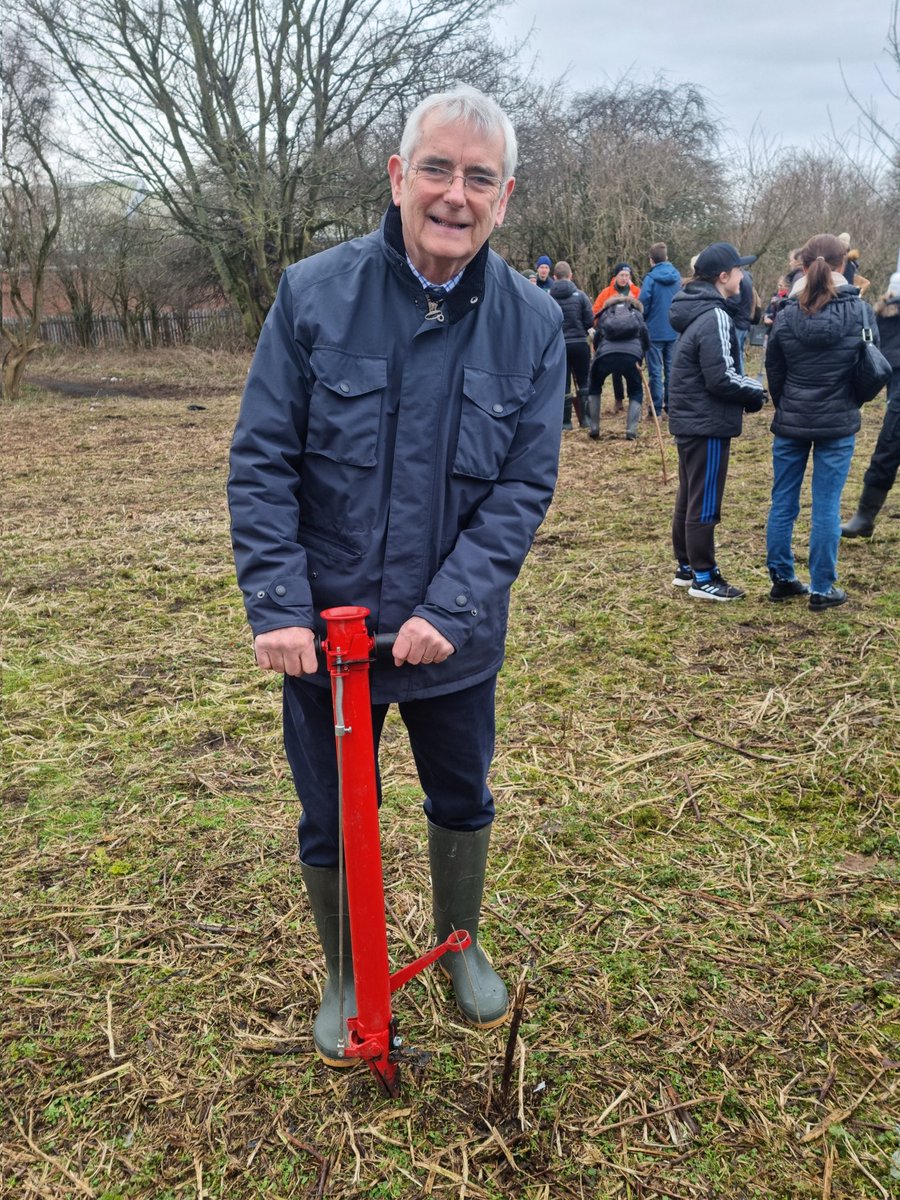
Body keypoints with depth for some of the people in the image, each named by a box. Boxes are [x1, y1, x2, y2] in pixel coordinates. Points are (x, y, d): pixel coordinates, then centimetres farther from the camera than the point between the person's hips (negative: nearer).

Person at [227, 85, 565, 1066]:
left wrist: (449, 610, -18)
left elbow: (524, 487, -8)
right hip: (325, 629, -1)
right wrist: (279, 607, -17)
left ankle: (460, 945, 50)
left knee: (463, 802, 21)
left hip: (454, 636, 2)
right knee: (330, 825, 14)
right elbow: (261, 462, -9)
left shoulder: (532, 324, -6)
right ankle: (346, 978, 42)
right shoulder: (313, 295, -10)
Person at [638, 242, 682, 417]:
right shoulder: (676, 276, 4)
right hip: (674, 331, 5)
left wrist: (641, 323, 2)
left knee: (655, 371, 0)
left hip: (655, 331, -5)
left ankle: (657, 409, 0)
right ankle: (671, 407, 16)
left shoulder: (650, 278, -12)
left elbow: (642, 304, -14)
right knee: (671, 369, 12)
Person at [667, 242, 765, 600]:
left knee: (689, 498, 16)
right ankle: (703, 578, 7)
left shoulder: (696, 312, 12)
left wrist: (746, 387, 5)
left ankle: (686, 567, 26)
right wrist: (756, 391, -7)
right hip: (707, 425, -10)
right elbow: (720, 378, -23)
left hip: (690, 420, 10)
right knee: (705, 503, -2)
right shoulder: (715, 317, -19)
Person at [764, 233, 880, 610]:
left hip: (791, 423, 1)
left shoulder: (787, 315, -6)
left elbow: (773, 372, 3)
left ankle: (782, 580, 20)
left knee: (782, 503, 12)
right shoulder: (859, 312, -8)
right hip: (838, 424, -1)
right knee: (827, 508, 4)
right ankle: (822, 589, 11)